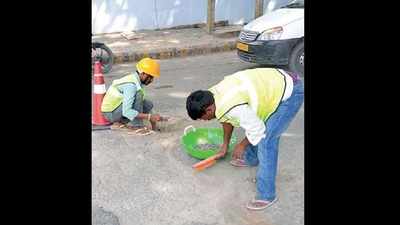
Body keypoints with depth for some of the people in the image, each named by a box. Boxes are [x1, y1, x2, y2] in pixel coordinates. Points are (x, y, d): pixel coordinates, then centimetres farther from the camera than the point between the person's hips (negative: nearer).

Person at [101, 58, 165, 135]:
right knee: (139, 94, -25)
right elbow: (127, 112, -34)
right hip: (111, 112, -9)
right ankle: (137, 126, -16)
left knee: (148, 105, 1)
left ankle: (120, 123, 4)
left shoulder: (136, 79, 2)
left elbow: (140, 103, 11)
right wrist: (150, 116, -34)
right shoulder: (131, 85, -27)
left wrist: (152, 120, 4)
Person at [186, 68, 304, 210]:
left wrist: (242, 145, -2)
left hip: (290, 93, -10)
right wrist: (225, 145, 26)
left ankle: (266, 195, -1)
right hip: (277, 82, 10)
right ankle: (251, 159, 49)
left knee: (266, 141, -11)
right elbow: (227, 119, 17)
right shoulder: (214, 93, 0)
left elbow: (257, 129, -20)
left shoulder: (231, 107, -30)